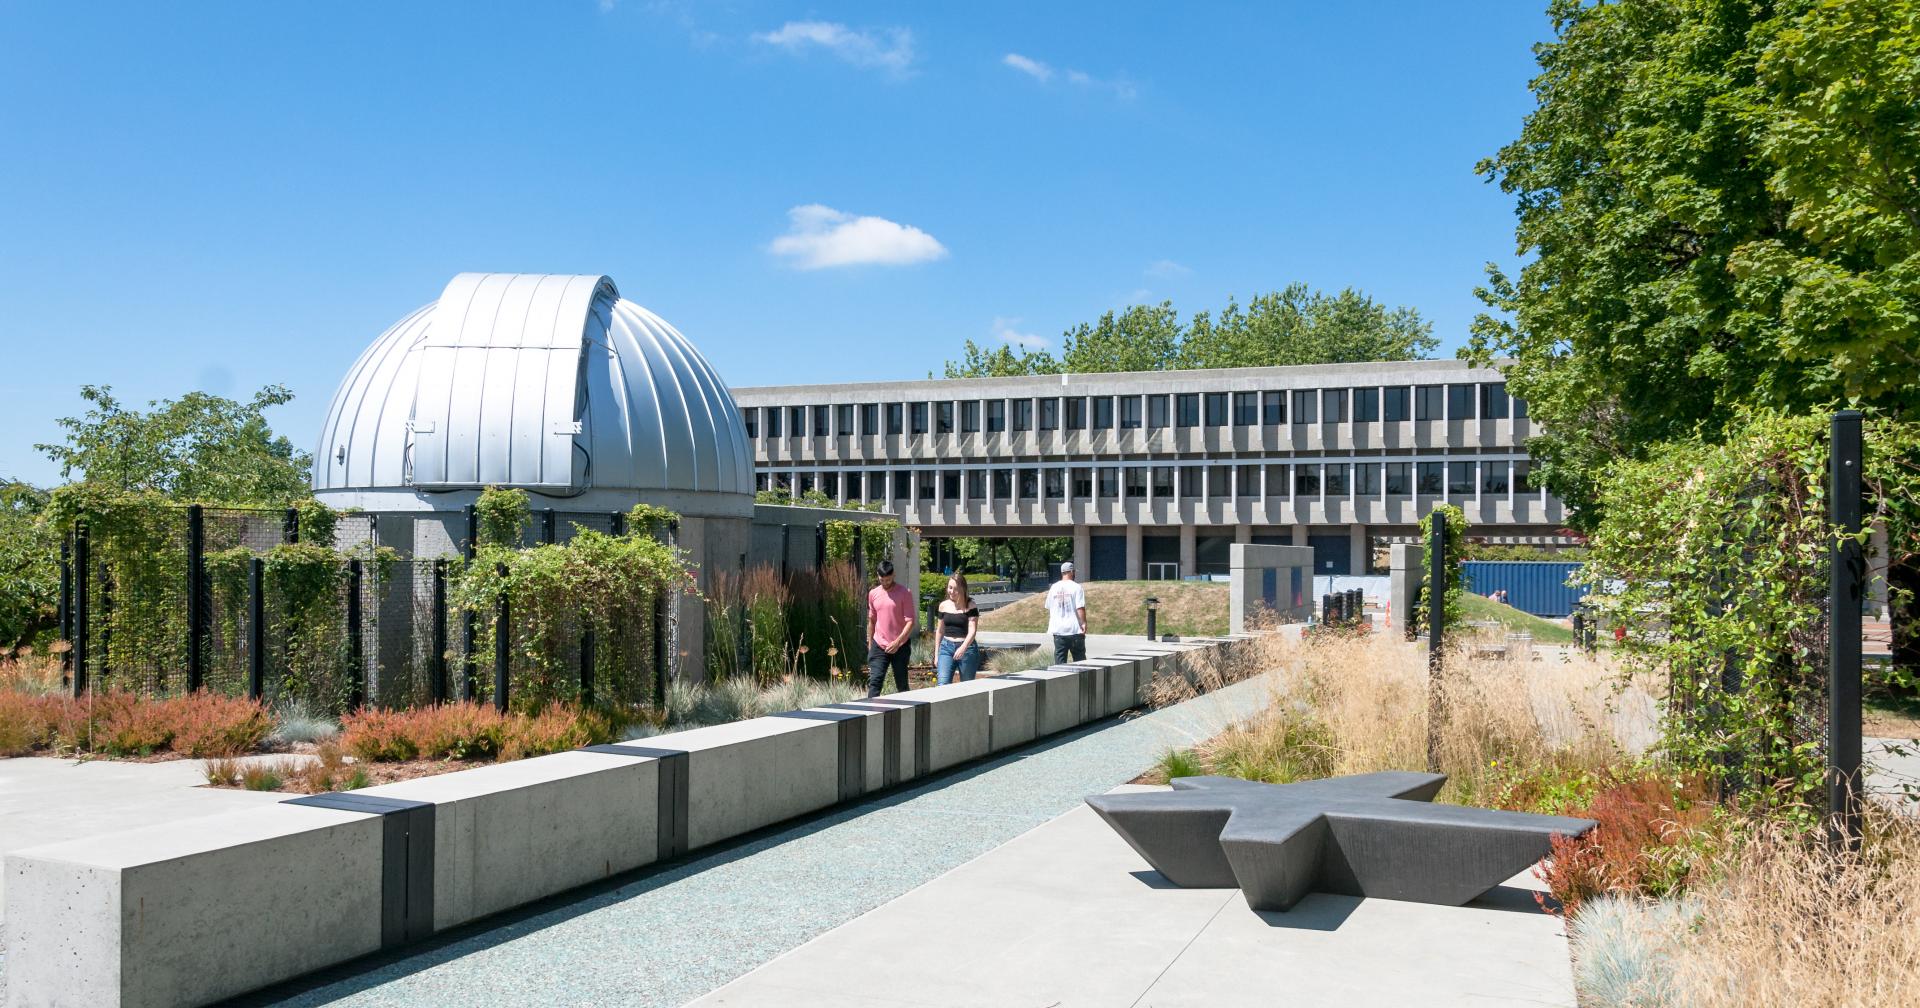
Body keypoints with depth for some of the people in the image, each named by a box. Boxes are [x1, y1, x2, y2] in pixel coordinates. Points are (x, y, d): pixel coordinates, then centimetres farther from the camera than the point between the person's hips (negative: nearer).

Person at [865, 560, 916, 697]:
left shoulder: (904, 593, -7)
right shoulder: (873, 594, 6)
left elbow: (910, 621, -11)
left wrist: (897, 642, -21)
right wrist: (870, 644, 16)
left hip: (900, 647, -3)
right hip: (879, 646, 3)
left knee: (902, 685, 6)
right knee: (874, 682, -10)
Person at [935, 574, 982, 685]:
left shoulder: (970, 606, -6)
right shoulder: (944, 606, 6)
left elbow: (972, 631, -14)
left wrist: (963, 648, -30)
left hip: (966, 648, -3)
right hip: (946, 647, 3)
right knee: (943, 685, -12)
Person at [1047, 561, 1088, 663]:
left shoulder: (1053, 588, 8)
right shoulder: (1076, 587, -7)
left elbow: (1048, 609, 13)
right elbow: (1080, 608, -13)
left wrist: (1050, 626, 21)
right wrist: (1084, 623, -7)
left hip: (1058, 630, 4)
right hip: (1075, 630, -4)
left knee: (1059, 660, 6)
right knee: (1079, 659, 5)